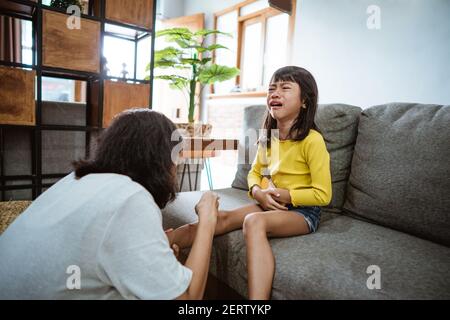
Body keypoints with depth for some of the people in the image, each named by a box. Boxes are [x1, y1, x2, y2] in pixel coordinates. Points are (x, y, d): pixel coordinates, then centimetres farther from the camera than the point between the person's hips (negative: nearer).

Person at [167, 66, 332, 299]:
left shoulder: (312, 140, -15)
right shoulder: (268, 136, 6)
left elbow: (323, 194, -12)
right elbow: (254, 172, 14)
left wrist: (287, 195, -19)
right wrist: (257, 192, -7)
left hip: (302, 211, -5)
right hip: (268, 205, 6)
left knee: (254, 221, -35)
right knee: (223, 218, -17)